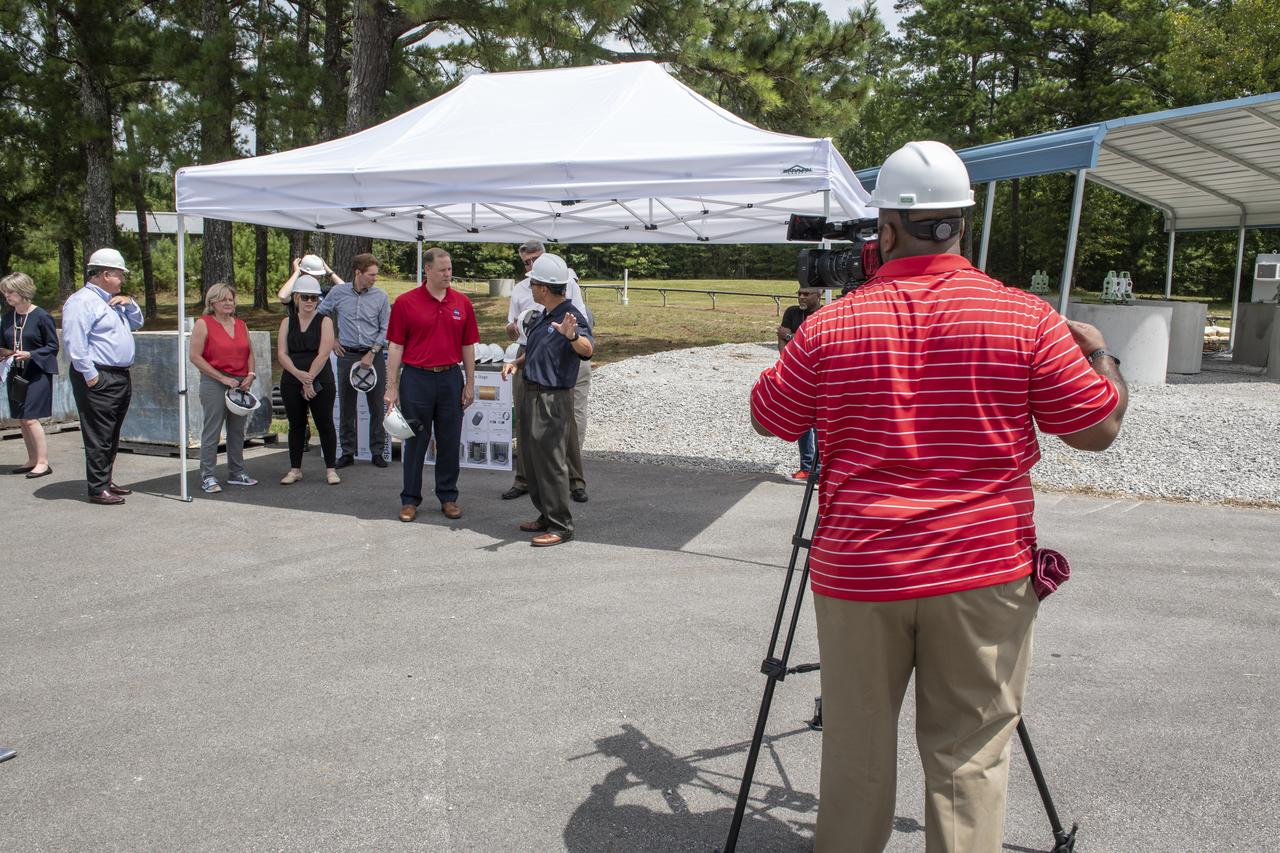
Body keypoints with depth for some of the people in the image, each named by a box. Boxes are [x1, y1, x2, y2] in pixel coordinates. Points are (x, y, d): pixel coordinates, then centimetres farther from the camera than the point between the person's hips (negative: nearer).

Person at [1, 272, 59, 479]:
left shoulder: (41, 316, -11)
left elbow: (53, 347, -8)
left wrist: (30, 355, -20)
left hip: (37, 373, -7)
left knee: (30, 418, -11)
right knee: (21, 419, 10)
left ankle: (43, 462, -3)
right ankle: (32, 460, 21)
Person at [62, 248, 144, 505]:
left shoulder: (113, 302, 19)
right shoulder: (82, 301, -11)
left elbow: (137, 324, 29)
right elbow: (74, 342, -20)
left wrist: (129, 303, 9)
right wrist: (90, 375, -20)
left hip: (121, 377, 10)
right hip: (99, 380, -10)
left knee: (112, 436, 15)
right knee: (99, 437, -7)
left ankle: (106, 481, 23)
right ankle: (97, 489, -3)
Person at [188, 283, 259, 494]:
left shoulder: (241, 324, 14)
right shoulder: (203, 324, -3)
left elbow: (250, 353, 19)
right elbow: (195, 356, -10)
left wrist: (251, 374, 1)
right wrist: (222, 378, -14)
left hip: (241, 383, 6)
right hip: (214, 383, -6)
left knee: (237, 430, 11)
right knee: (212, 431, -5)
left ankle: (236, 473, 21)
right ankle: (207, 477, 1)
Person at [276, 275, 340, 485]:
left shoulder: (324, 321, 0)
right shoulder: (287, 322, 9)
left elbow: (323, 354, -10)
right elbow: (281, 354, -1)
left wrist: (309, 380, -15)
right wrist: (299, 374, -17)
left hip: (320, 383, -3)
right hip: (291, 383, 3)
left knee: (325, 425, 0)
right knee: (296, 426, 9)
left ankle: (330, 469, 9)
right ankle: (295, 469, 18)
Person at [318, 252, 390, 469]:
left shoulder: (381, 297, 0)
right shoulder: (338, 292, 2)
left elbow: (386, 329, 1)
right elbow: (320, 315, 16)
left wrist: (372, 352, -8)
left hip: (373, 355, -1)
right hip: (347, 355, 1)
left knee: (377, 406, 2)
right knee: (346, 406, 5)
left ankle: (377, 451, 11)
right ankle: (348, 451, 15)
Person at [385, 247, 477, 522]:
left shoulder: (462, 303, 5)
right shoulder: (405, 302, -3)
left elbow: (468, 346, 9)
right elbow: (395, 346, -2)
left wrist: (470, 384, 5)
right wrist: (392, 387, -6)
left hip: (451, 378, 2)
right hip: (417, 379, -2)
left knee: (449, 441, 8)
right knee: (416, 441, 5)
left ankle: (448, 497, 20)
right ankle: (410, 499, 16)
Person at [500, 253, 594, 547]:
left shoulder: (571, 317, -17)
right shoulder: (542, 316, 13)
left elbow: (587, 349, -34)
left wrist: (572, 336, -55)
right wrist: (516, 363, 7)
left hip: (553, 399, -10)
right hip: (532, 395, 10)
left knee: (551, 462, -5)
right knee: (532, 460, 16)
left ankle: (561, 526, 5)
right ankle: (546, 516, 28)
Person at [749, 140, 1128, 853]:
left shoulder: (830, 326, -3)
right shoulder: (1027, 319, -6)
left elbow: (769, 418, 9)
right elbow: (1100, 428, -1)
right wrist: (1099, 352, 18)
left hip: (857, 573, 1)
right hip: (985, 576, 0)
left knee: (856, 749, 16)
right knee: (970, 757, 9)